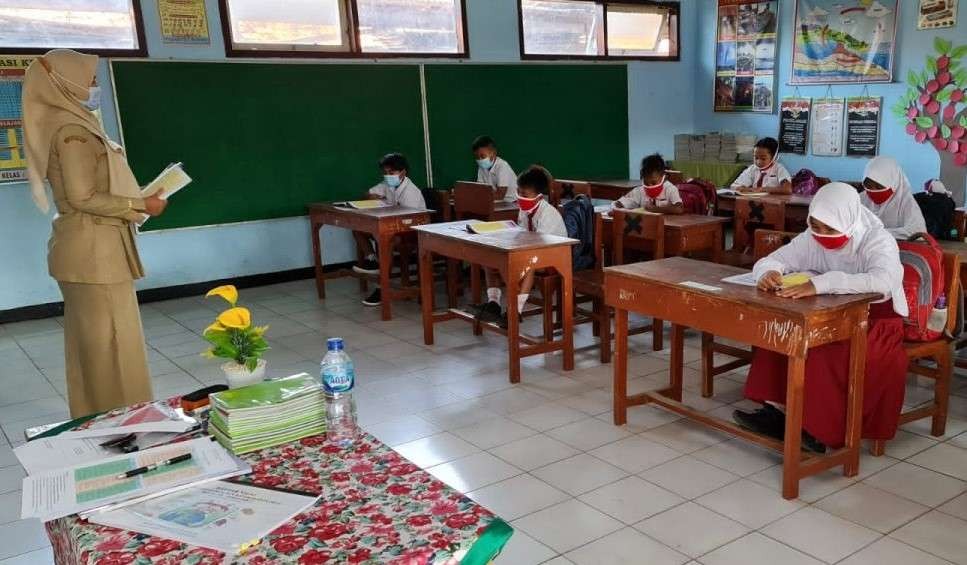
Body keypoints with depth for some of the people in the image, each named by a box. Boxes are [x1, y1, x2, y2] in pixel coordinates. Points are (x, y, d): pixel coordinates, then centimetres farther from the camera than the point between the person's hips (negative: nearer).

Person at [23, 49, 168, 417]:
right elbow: (83, 198, -20)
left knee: (91, 343, 15)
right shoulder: (72, 129, -14)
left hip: (88, 248, 10)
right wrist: (141, 205, -12)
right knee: (111, 343, -3)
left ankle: (97, 419, 25)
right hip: (94, 250, -10)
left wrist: (136, 200, 12)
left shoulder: (64, 124, 15)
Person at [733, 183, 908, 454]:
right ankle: (774, 409, -16)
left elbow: (882, 280, -40)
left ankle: (821, 430, -21)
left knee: (828, 353, -33)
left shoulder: (878, 240, -20)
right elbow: (770, 260, -2)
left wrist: (821, 284, -49)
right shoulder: (812, 239, -4)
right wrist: (769, 272, -28)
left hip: (875, 319, -6)